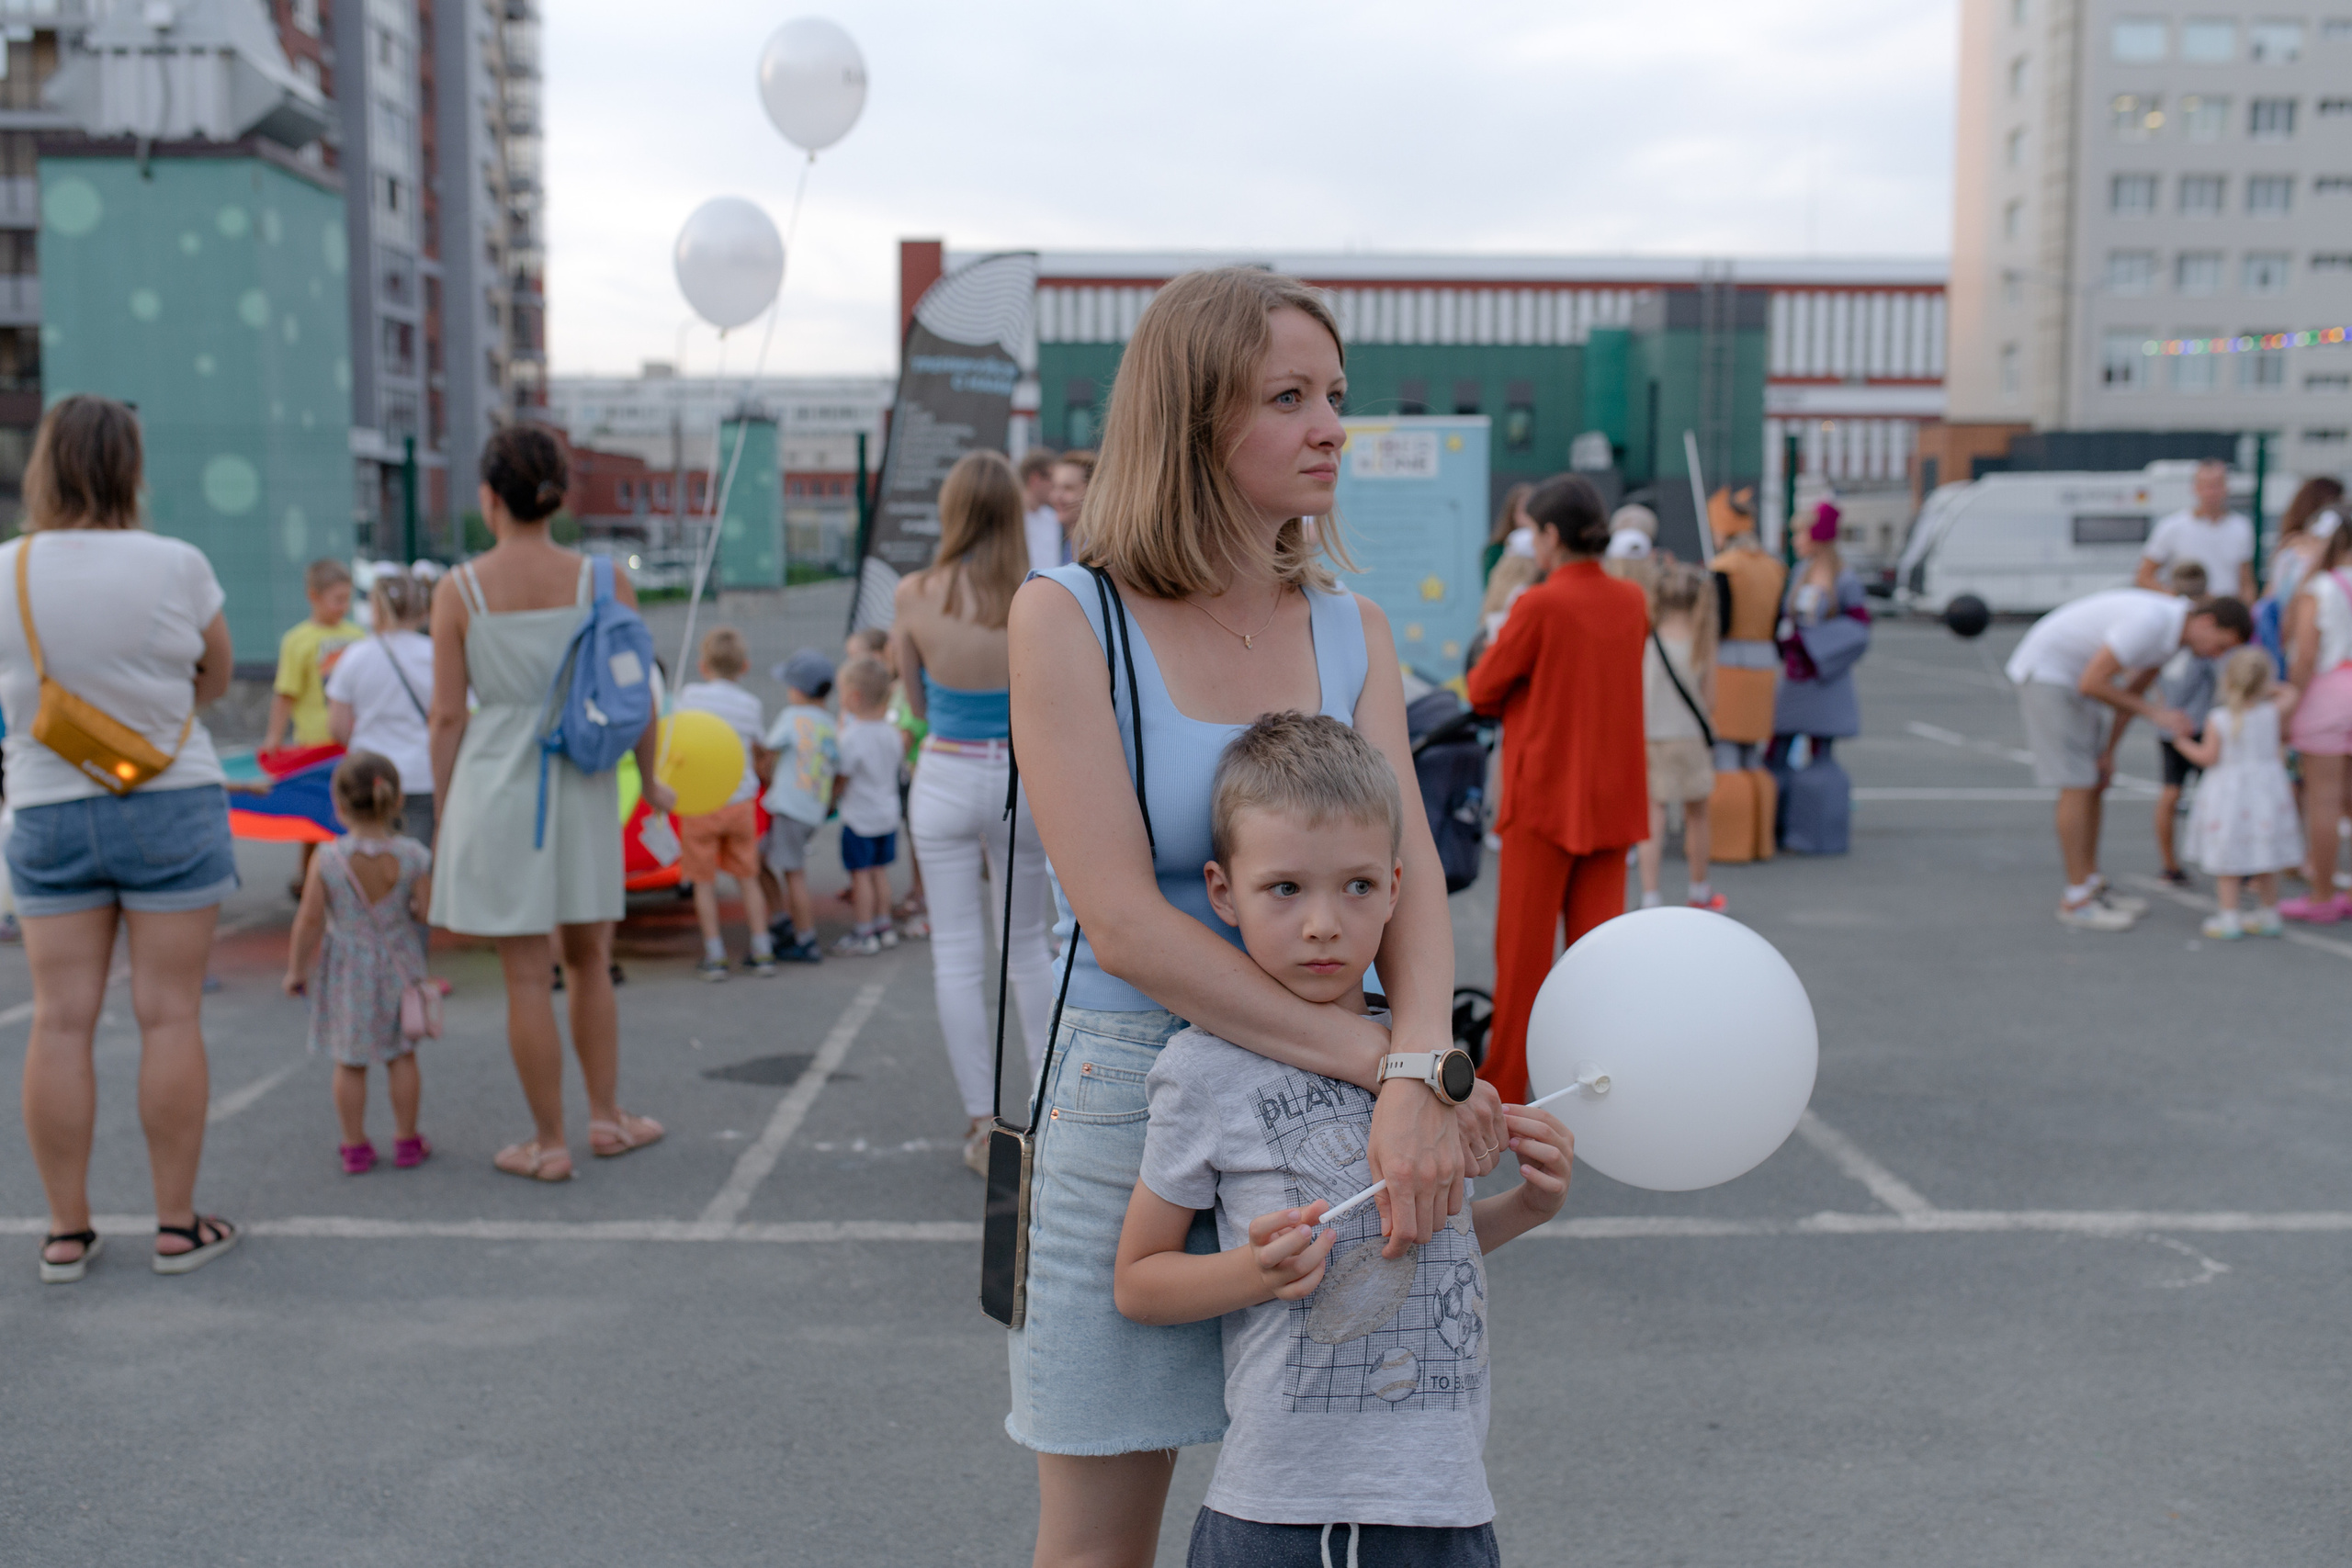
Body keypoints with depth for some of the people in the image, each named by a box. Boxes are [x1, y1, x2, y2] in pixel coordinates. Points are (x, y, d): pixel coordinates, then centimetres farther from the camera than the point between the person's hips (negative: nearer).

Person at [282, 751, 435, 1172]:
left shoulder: (327, 858, -16)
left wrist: (296, 968, 0)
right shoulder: (412, 856, -14)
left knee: (349, 1062, 11)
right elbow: (425, 913, -11)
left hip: (346, 972, -1)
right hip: (397, 967, 1)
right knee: (401, 1055, 14)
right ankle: (406, 1141, 20)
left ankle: (355, 1147, 17)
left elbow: (310, 920, -13)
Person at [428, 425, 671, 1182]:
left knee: (526, 975, 5)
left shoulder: (459, 591, -6)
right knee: (588, 959, 19)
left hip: (495, 780, -1)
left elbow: (448, 714, -4)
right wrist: (650, 782, 13)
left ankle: (549, 1144, 14)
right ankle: (607, 1118, 27)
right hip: (581, 780, 2)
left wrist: (443, 812, 6)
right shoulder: (603, 580, -4)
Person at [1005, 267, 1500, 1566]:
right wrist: (1379, 1057, -22)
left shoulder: (1351, 632, 5)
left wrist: (1419, 1074, -26)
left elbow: (1410, 875, -7)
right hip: (1131, 1093, -4)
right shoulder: (1068, 617, -9)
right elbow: (1124, 922, -17)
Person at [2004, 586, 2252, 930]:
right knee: (2077, 785, -10)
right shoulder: (2147, 622, -29)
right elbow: (2091, 683, -27)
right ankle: (2077, 901, -4)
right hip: (2044, 672, -10)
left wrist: (2108, 752, 11)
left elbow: (2132, 690, 12)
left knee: (2095, 782, 11)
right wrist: (2153, 712, -20)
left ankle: (2092, 886, 19)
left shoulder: (2172, 626, 3)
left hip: (2071, 676, 10)